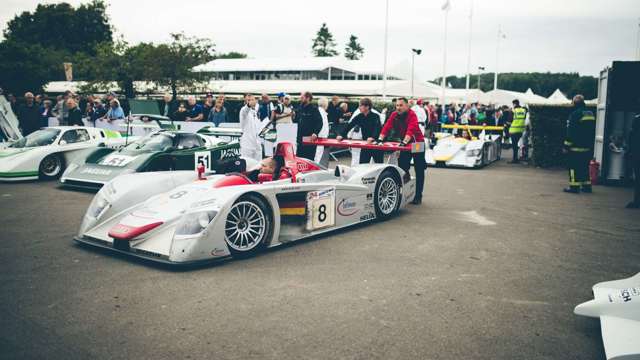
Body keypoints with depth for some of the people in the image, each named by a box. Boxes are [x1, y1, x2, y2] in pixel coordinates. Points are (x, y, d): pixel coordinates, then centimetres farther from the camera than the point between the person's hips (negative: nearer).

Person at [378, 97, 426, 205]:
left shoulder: (412, 115, -23)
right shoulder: (394, 115, -5)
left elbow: (411, 129, -36)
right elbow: (387, 126, -12)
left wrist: (405, 141, -49)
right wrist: (380, 138, -26)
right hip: (404, 143, 5)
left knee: (419, 171, 2)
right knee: (402, 164, -1)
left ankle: (418, 196, 10)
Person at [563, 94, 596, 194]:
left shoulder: (575, 114, -13)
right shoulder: (591, 114, 11)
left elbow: (570, 132, -15)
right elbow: (593, 131, 17)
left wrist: (567, 146, -11)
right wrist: (591, 144, 24)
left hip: (576, 147, -7)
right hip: (588, 147, 7)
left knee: (574, 167, -2)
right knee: (585, 166, 15)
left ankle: (574, 186, -4)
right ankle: (587, 185, 18)